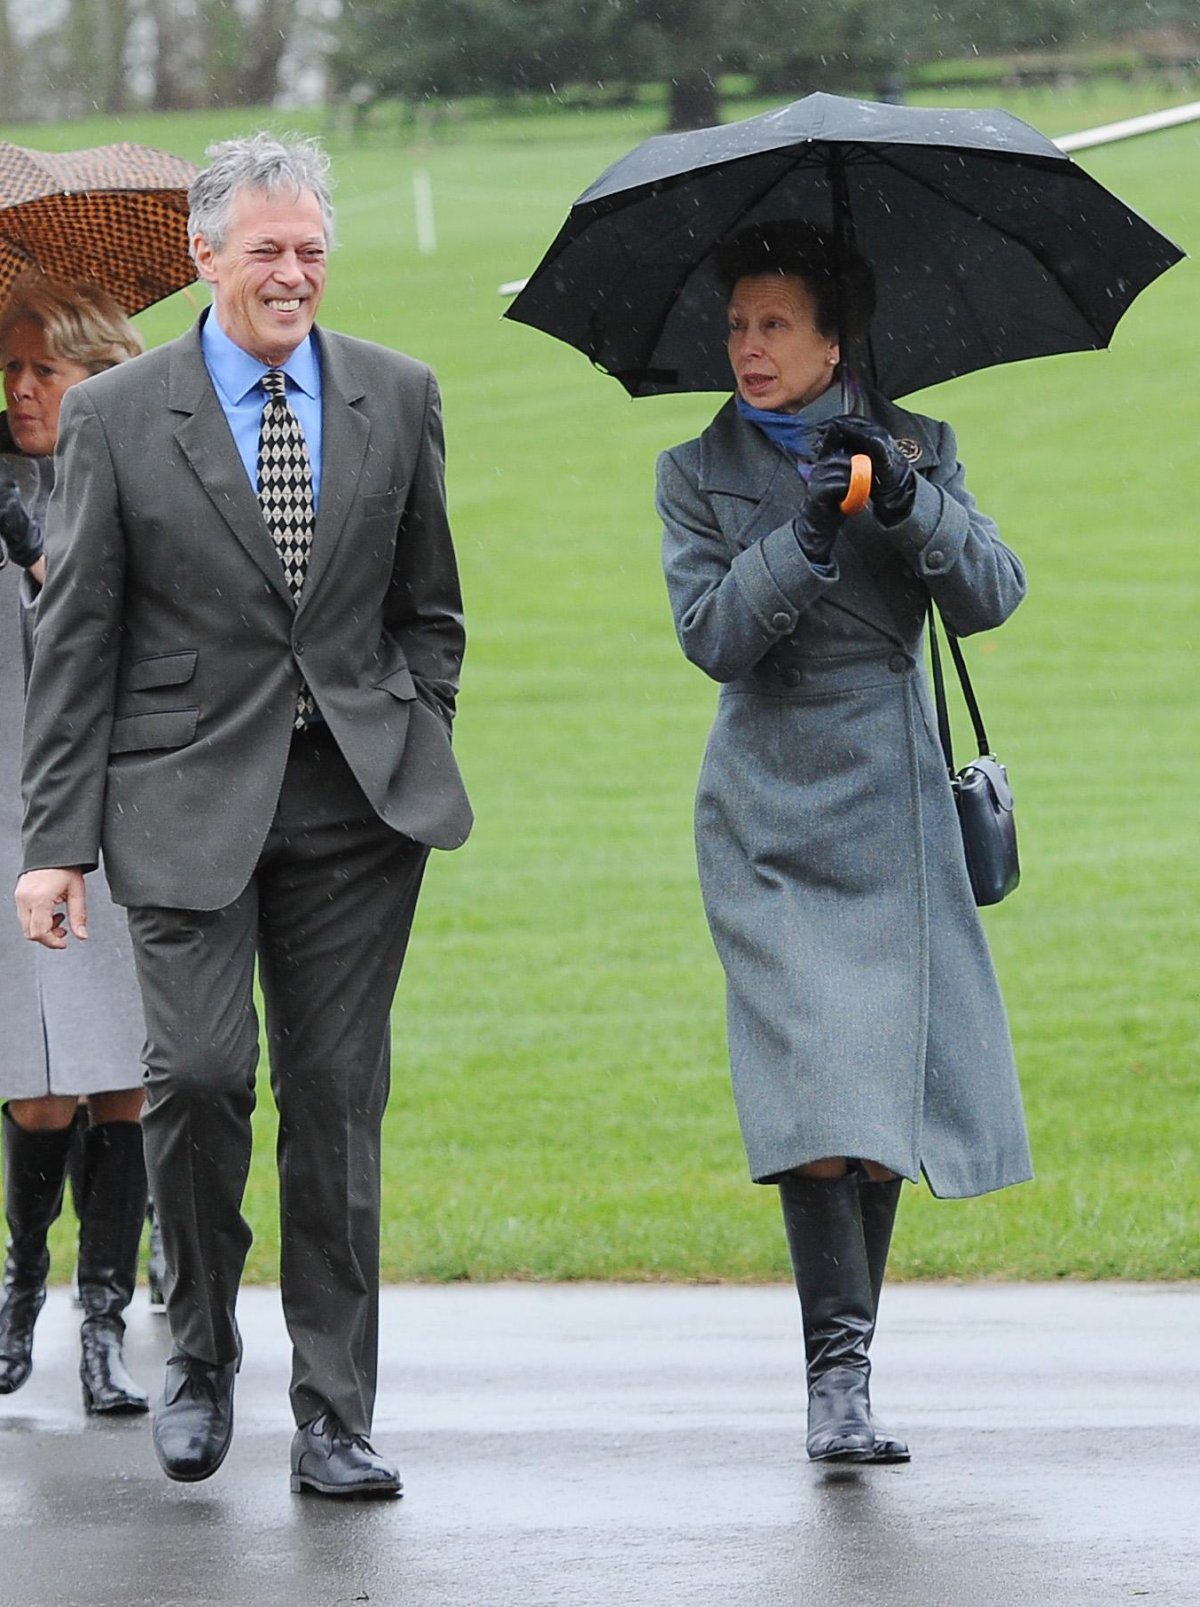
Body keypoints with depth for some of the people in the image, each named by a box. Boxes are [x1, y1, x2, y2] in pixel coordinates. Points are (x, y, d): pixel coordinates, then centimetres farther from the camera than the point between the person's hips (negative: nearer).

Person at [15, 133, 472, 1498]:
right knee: (199, 1070, -15)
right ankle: (200, 1347, 10)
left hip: (356, 801, 2)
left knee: (337, 1100, 2)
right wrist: (56, 842, -4)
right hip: (188, 801, -2)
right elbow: (74, 643, 1)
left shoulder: (396, 399, 8)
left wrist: (418, 763, 5)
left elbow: (427, 608, 16)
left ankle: (333, 1420, 7)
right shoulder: (115, 419, 1)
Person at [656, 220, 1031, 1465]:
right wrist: (805, 538, -22)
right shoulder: (699, 474, 5)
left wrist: (905, 501, -20)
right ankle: (837, 1379, -16)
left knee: (891, 1072, 3)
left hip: (896, 807, 2)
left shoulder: (917, 449, 7)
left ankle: (850, 1342, 19)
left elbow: (989, 598, -6)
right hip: (770, 820, -2)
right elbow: (711, 634, -9)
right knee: (815, 1086, -15)